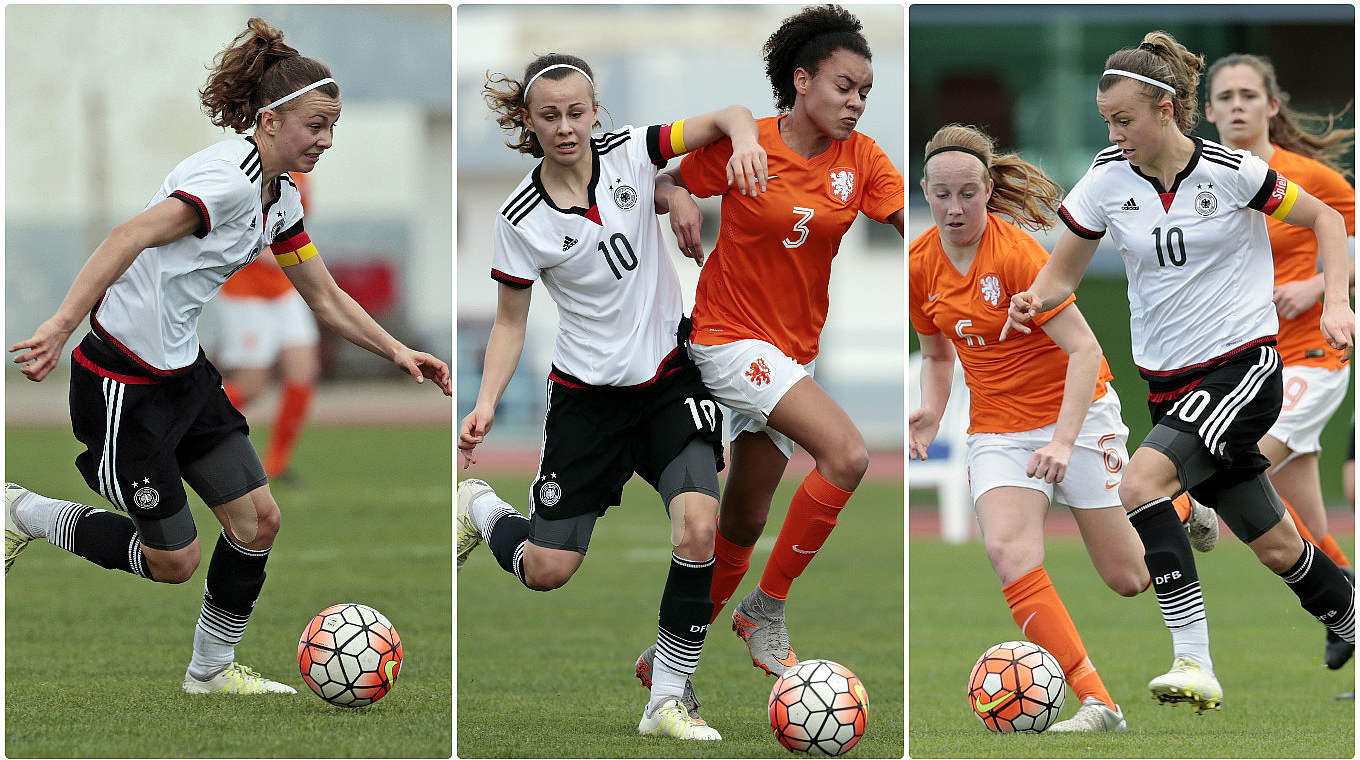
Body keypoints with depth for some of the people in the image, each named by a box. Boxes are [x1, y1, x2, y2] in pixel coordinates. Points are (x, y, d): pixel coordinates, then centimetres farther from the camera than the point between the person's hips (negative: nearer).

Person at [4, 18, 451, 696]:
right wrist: (61, 327, -45)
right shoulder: (230, 179, -24)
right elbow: (129, 238, -35)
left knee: (257, 518, 6)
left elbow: (325, 298, 17)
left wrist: (397, 351, 7)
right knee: (173, 560, 1)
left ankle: (212, 669, 23)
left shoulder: (279, 199, 7)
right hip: (123, 385, -9)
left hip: (181, 372, 9)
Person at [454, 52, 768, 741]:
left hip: (670, 374, 1)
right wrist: (486, 404, -14)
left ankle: (667, 699, -8)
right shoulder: (521, 220, -10)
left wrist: (744, 140, -33)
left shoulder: (628, 153, -7)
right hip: (587, 393, -1)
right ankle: (478, 510, 37)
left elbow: (728, 118, -10)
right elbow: (510, 322, -1)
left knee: (698, 527, -23)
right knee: (546, 572, 1)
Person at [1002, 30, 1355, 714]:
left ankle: (1195, 660, -30)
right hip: (1170, 383, 5)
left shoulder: (1232, 171, -11)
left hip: (1244, 366, -5)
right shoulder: (1106, 181, -1)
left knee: (1140, 483, -28)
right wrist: (1034, 301, -16)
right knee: (1272, 543, 11)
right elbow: (1062, 273, 7)